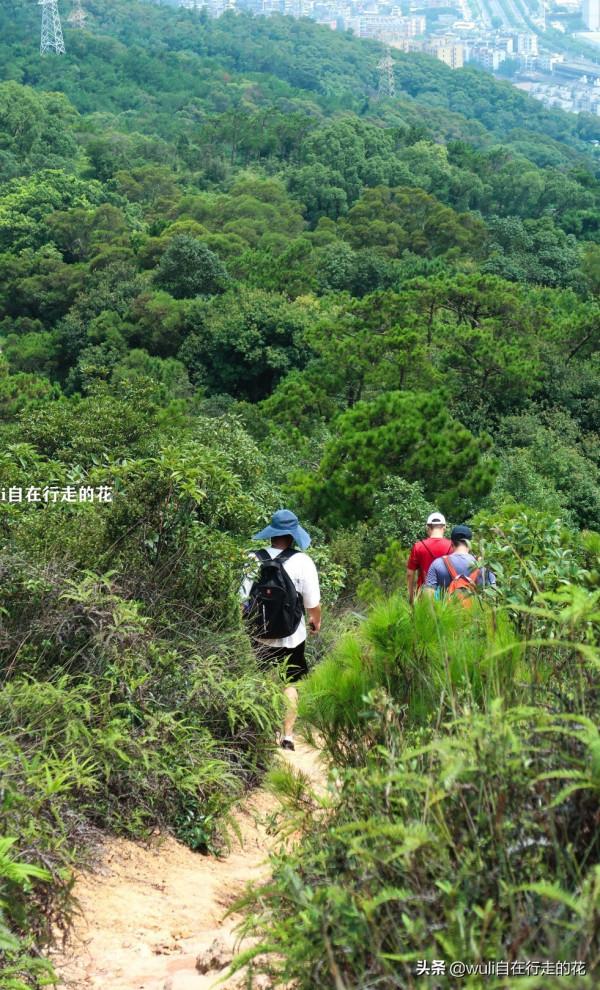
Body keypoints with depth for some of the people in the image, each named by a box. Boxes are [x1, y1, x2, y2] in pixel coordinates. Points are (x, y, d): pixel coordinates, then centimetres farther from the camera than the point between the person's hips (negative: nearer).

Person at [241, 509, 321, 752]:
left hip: (259, 635, 2)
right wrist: (316, 621, 12)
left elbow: (244, 597, -5)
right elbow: (312, 602, -9)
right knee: (290, 684, 13)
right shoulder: (302, 561, -14)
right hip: (291, 637, -2)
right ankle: (287, 735, 13)